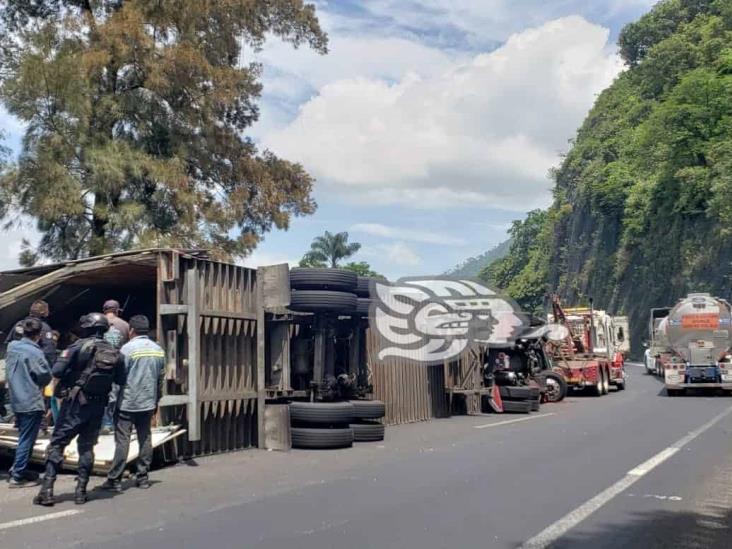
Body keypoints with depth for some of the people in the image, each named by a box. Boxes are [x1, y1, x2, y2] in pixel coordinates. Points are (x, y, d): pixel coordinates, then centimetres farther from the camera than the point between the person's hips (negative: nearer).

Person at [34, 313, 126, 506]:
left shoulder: (80, 346, -10)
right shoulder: (115, 353, 3)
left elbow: (56, 371, -15)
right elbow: (121, 381, 6)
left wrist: (71, 374, 4)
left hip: (76, 403, -4)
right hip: (98, 406, 4)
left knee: (57, 444, 3)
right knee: (87, 447, 13)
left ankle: (47, 490, -3)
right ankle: (81, 491, 12)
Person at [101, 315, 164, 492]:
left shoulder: (128, 348, -10)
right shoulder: (158, 350, 7)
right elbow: (160, 379, 12)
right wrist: (156, 402, 20)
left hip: (127, 403, -5)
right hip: (148, 403, 5)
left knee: (122, 440, -2)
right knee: (145, 439, 10)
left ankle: (115, 479, 0)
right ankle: (142, 477, 14)